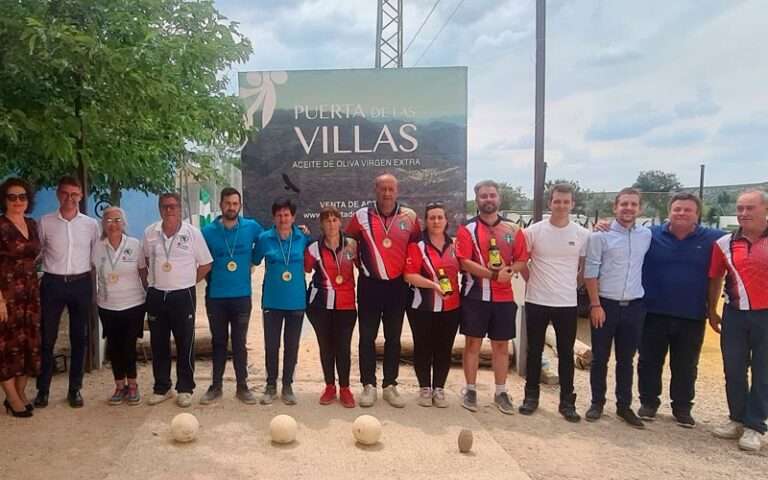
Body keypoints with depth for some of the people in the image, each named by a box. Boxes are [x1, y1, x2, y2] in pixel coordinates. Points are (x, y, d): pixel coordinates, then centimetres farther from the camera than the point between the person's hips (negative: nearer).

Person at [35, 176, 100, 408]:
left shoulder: (91, 224, 3)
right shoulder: (45, 222, 0)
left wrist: (92, 281, 5)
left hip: (81, 284, 1)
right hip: (53, 284, -1)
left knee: (79, 338, 7)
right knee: (47, 338, 4)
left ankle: (75, 389, 19)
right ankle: (42, 389, 17)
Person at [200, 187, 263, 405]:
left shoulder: (252, 227, -3)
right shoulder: (208, 231, -2)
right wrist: (213, 279, 4)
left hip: (241, 295, 0)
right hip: (215, 296, 1)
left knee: (239, 343, 8)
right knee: (218, 342, 12)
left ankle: (242, 387, 18)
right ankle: (215, 386, 23)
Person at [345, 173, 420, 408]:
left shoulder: (409, 216, -1)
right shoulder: (362, 215, -4)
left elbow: (417, 244, 12)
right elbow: (348, 241, 9)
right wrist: (361, 263, 9)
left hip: (398, 285, 1)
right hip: (369, 284, -1)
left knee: (393, 337, 9)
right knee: (367, 336, 4)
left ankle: (390, 385, 19)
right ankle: (368, 385, 14)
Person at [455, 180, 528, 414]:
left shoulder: (513, 229, 7)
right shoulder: (467, 229, -3)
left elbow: (522, 260, 8)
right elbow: (465, 262, -13)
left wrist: (509, 270, -14)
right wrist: (494, 274, -20)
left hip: (504, 297, 3)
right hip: (475, 295, -3)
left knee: (501, 344, 9)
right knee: (473, 342, 5)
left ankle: (501, 392, 21)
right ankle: (470, 390, 17)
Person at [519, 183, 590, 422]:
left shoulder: (582, 234, -1)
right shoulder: (534, 231, -4)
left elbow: (585, 267, 10)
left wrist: (573, 284, 3)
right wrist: (532, 280, 3)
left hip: (568, 303, 1)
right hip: (536, 301, 0)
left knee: (566, 353, 8)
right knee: (534, 351, 9)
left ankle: (567, 402, 19)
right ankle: (531, 396, 22)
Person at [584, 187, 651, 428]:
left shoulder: (647, 235, 5)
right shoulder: (601, 235, -7)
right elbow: (590, 272, -7)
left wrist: (644, 295, 8)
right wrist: (595, 304, -11)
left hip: (634, 306, 3)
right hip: (605, 305, -3)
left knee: (626, 360, 12)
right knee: (600, 358, 7)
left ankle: (624, 406, 24)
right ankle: (597, 403, 21)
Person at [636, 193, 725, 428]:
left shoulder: (713, 238, 1)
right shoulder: (650, 235, -1)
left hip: (692, 317, 1)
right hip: (654, 313, -1)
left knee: (686, 367, 12)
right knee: (650, 362, 9)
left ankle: (682, 408, 27)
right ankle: (648, 402, 25)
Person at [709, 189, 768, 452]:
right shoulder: (725, 243, 1)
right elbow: (716, 278, 10)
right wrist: (712, 311, 12)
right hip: (735, 315, 3)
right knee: (733, 371, 10)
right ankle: (737, 419, 26)